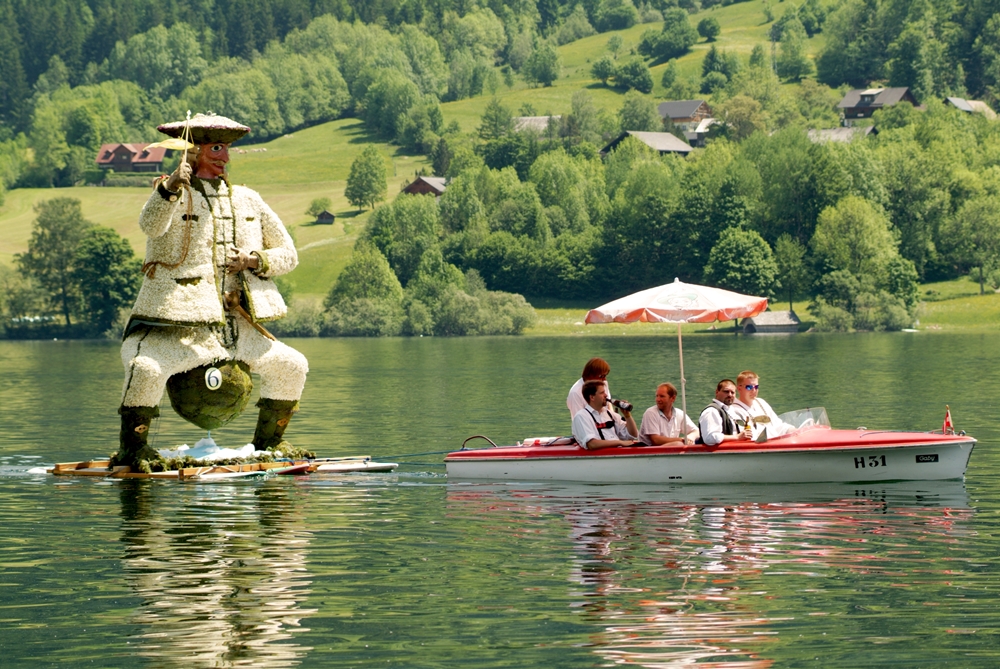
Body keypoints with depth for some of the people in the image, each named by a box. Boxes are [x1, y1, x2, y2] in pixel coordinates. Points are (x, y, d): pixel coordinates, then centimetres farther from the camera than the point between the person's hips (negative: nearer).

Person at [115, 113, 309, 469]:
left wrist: (255, 260, -4)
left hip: (236, 326, 5)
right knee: (146, 368, -31)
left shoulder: (248, 200, 15)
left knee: (291, 366, -1)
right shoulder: (172, 195, -1)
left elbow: (288, 254, 17)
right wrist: (171, 187, -44)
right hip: (174, 326, -5)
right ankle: (132, 447, -11)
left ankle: (267, 443, 18)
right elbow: (150, 226, -25)